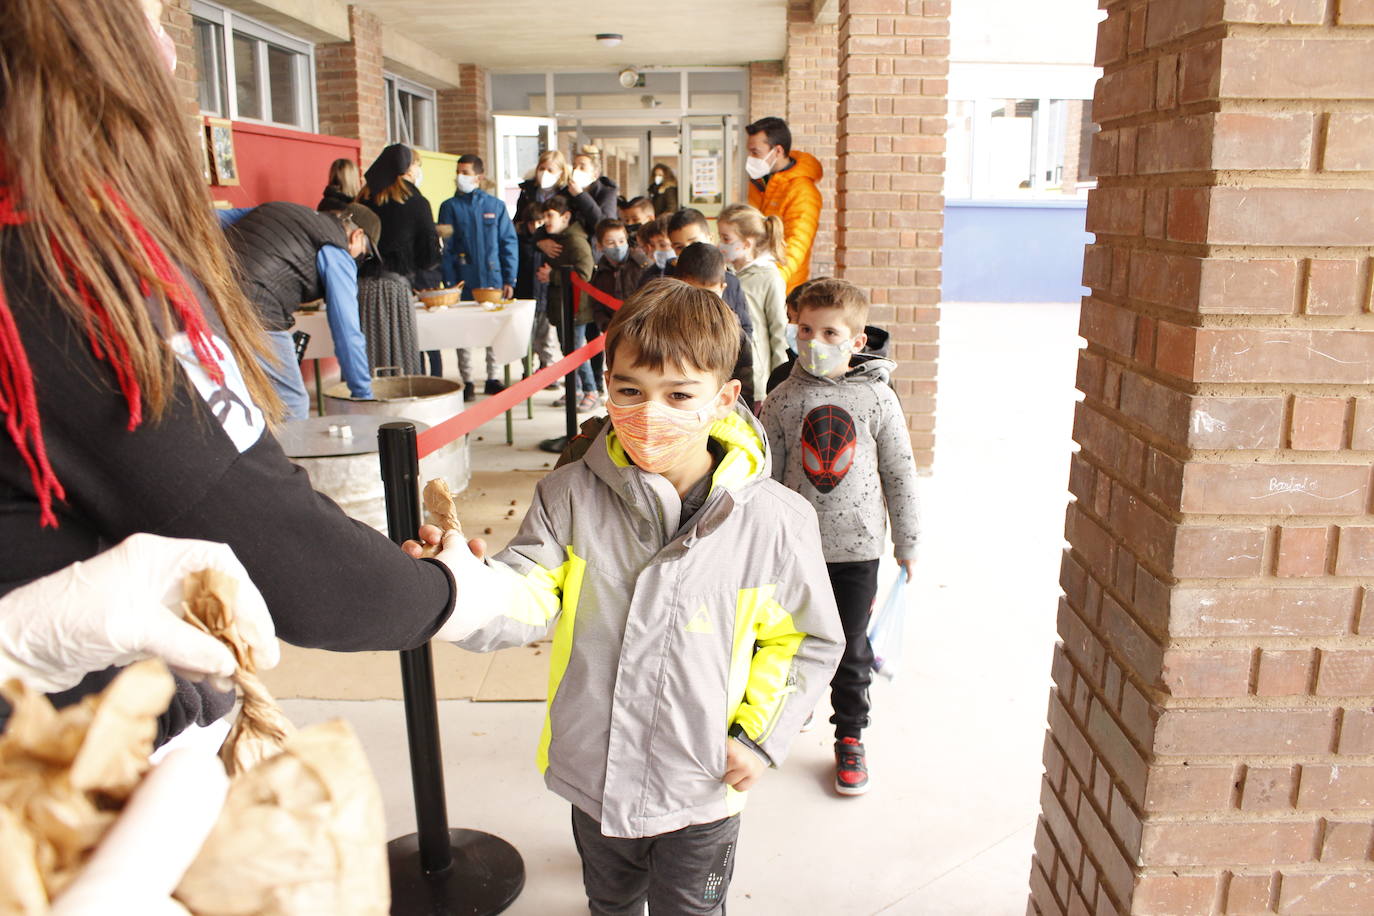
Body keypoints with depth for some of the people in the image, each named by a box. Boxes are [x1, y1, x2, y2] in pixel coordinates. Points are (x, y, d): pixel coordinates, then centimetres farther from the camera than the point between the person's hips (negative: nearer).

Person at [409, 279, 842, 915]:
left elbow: (809, 639, -5)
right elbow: (528, 596, -20)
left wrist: (759, 737, -10)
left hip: (699, 792, -2)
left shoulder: (773, 521, -19)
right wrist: (460, 586, -40)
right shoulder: (571, 496, -15)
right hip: (593, 774, 3)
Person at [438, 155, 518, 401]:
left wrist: (509, 279, -4)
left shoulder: (495, 205, 4)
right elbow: (446, 247, -1)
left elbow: (509, 243, 3)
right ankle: (467, 381, 14)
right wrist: (449, 284, -9)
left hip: (492, 279, 0)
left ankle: (493, 378, 19)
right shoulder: (450, 207, 3)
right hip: (463, 282, 0)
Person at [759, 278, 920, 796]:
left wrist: (908, 542, 4)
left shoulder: (876, 398, -6)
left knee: (851, 650, 11)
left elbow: (899, 473, 1)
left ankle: (850, 739, 31)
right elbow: (766, 478, 1)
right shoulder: (782, 401, -4)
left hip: (857, 545, 0)